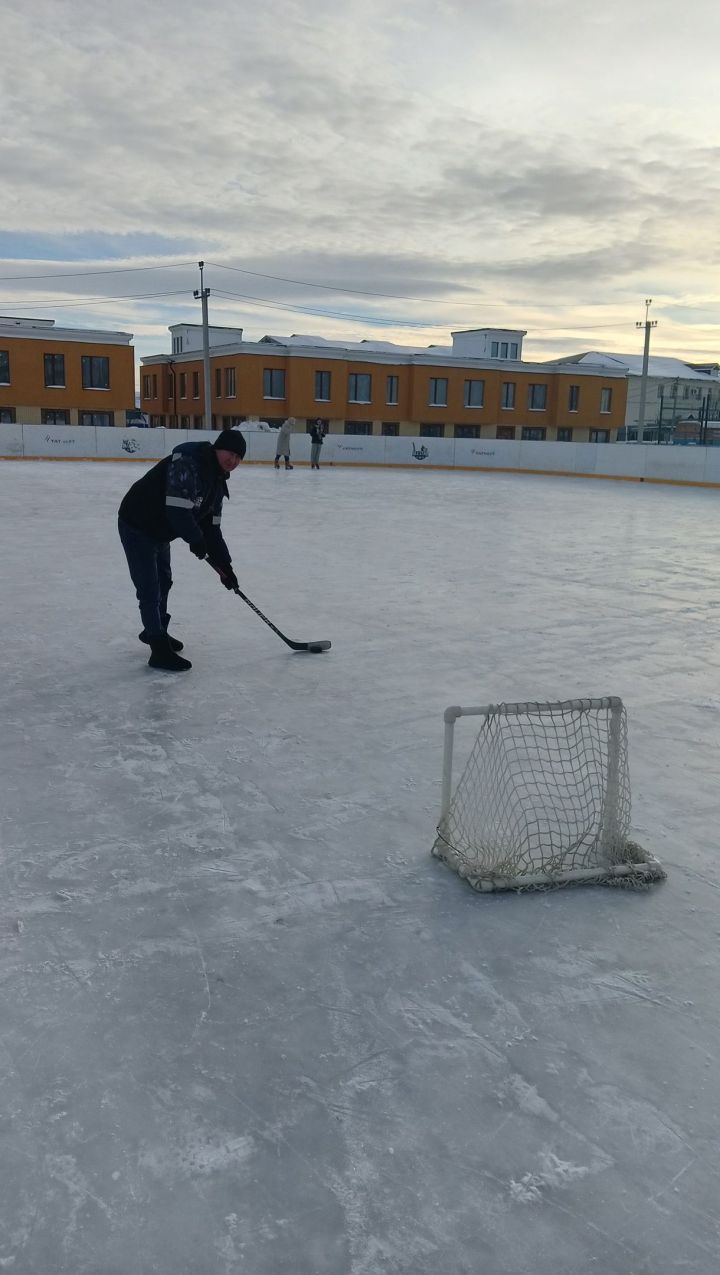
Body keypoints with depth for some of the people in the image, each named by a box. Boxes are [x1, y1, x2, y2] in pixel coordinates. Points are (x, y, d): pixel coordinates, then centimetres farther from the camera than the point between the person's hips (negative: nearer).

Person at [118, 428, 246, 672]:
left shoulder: (217, 481, 4)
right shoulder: (188, 462, -26)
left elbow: (211, 526, 6)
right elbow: (176, 507, -35)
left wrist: (224, 564, 1)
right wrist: (195, 539, -23)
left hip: (160, 531, 11)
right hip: (137, 525, -10)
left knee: (163, 582, 25)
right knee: (150, 589, -7)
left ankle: (155, 631, 46)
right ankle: (160, 651, 0)